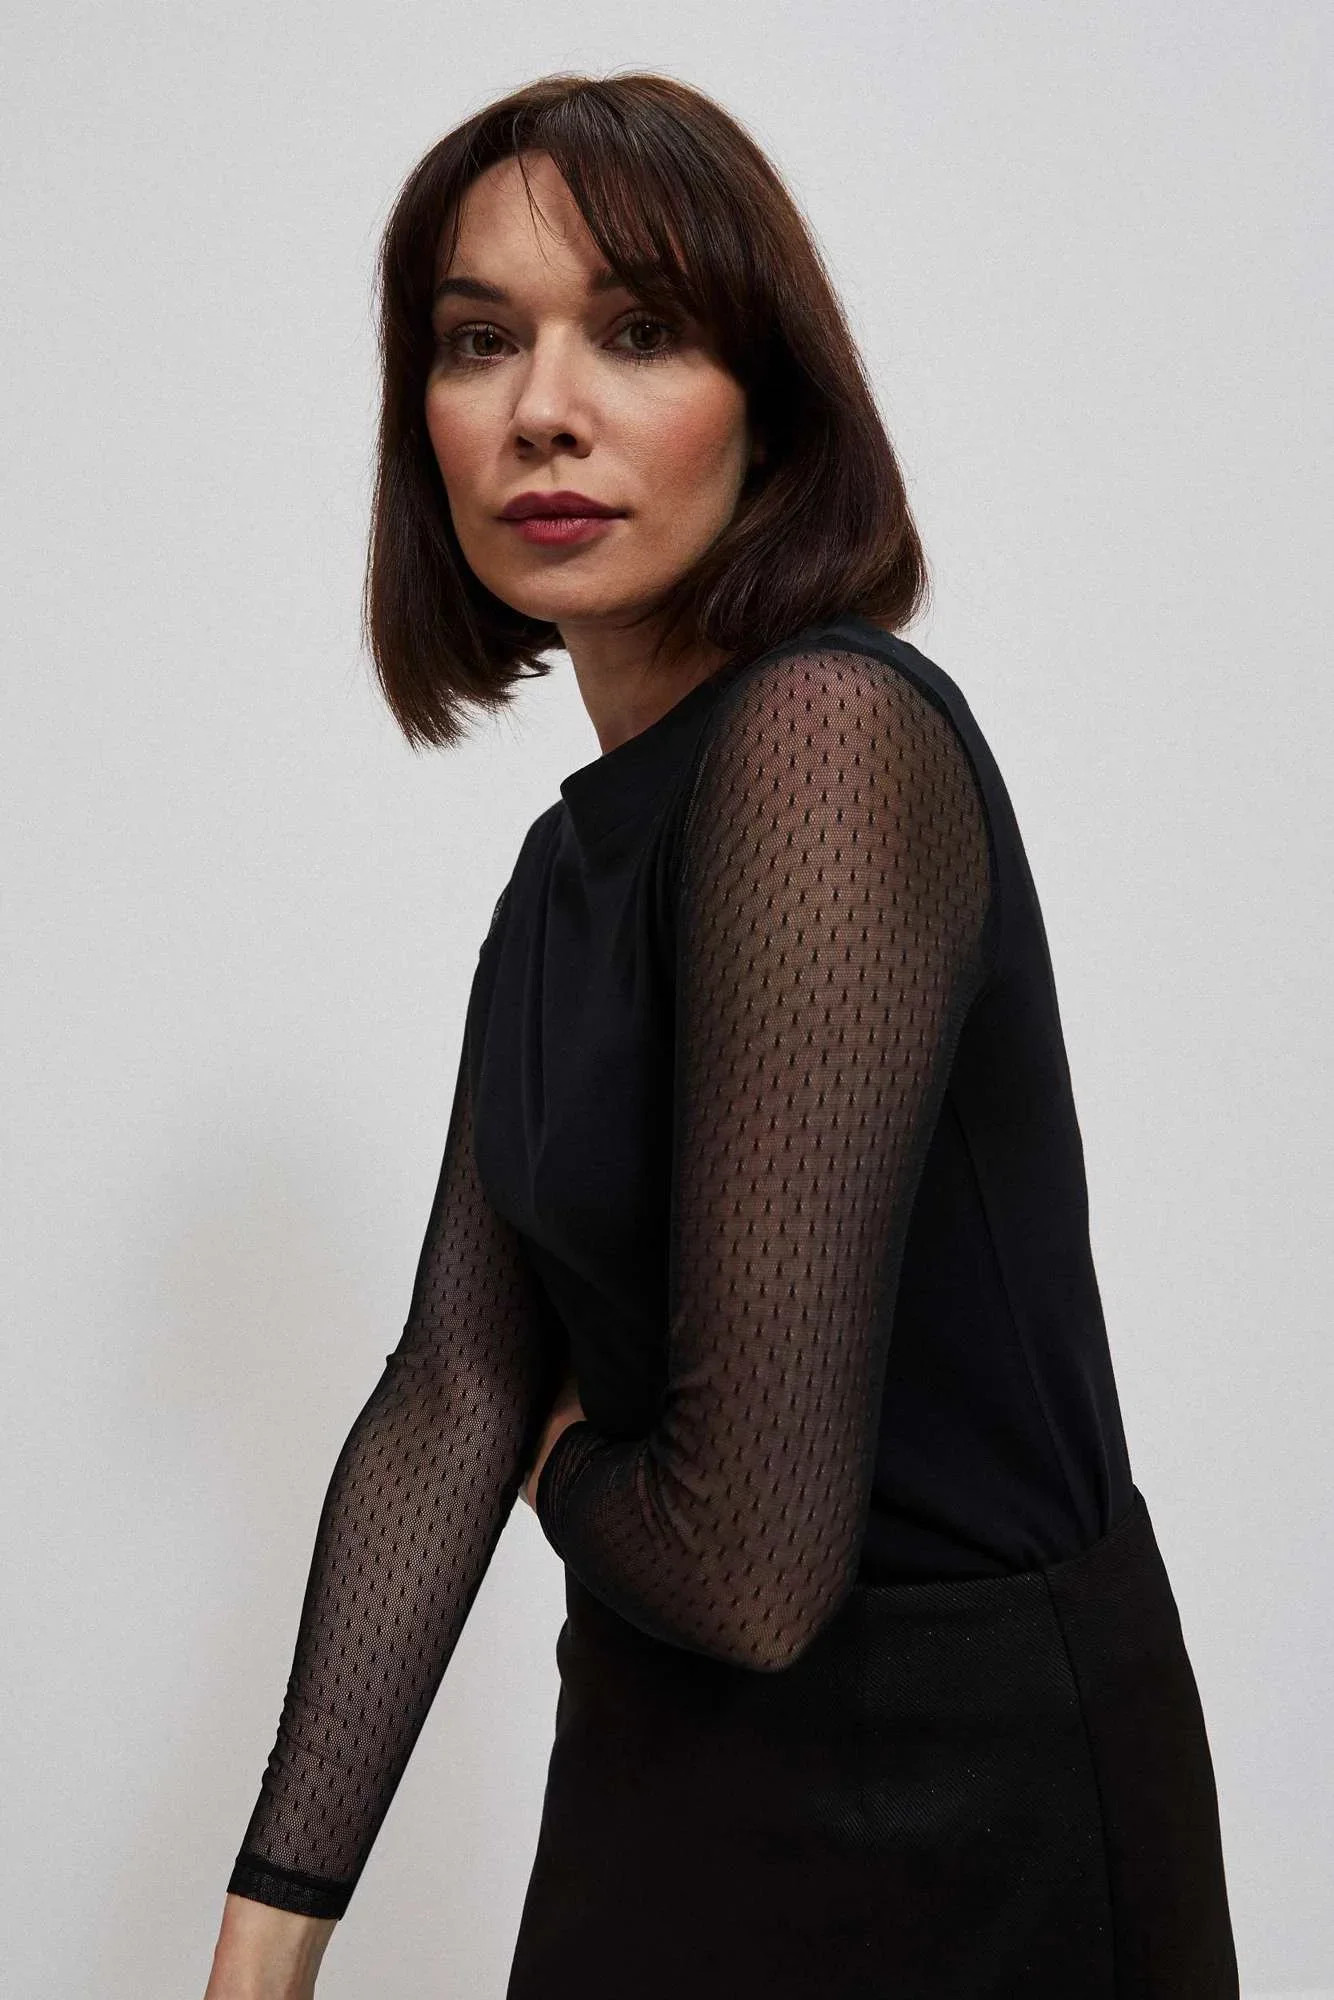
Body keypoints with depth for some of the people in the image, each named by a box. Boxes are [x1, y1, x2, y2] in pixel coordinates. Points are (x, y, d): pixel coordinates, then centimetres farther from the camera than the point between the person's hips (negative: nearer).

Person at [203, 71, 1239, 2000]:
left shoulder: (833, 733, -24)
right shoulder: (575, 850, 5)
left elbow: (754, 1557, -28)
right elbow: (454, 1395, 2)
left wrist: (575, 1473, -5)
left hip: (946, 1825, -8)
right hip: (670, 1773, 8)